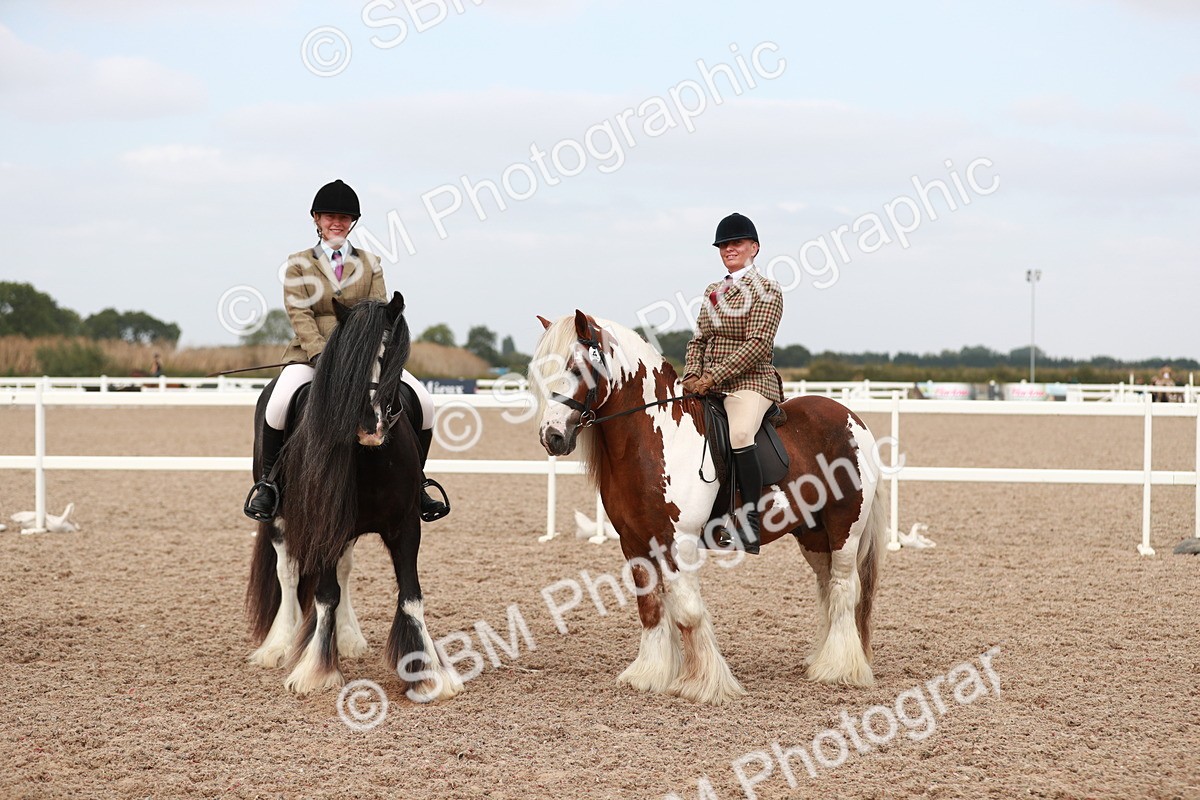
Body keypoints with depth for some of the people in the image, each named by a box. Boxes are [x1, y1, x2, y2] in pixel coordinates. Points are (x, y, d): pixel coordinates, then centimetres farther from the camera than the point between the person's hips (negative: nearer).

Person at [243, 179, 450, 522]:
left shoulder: (370, 264, 14)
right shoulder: (299, 265, 7)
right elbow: (300, 317, -5)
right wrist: (322, 356, -21)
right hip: (310, 354, -3)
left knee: (423, 401, -16)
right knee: (280, 401, -34)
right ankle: (268, 481, -15)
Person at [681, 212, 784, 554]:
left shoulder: (766, 291, -3)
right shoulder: (712, 292, 19)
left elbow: (758, 344, -14)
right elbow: (699, 339, 18)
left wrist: (713, 377, -20)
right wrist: (692, 375, -4)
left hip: (749, 382, -8)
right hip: (708, 386, 8)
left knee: (739, 434, -35)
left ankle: (750, 520, -30)